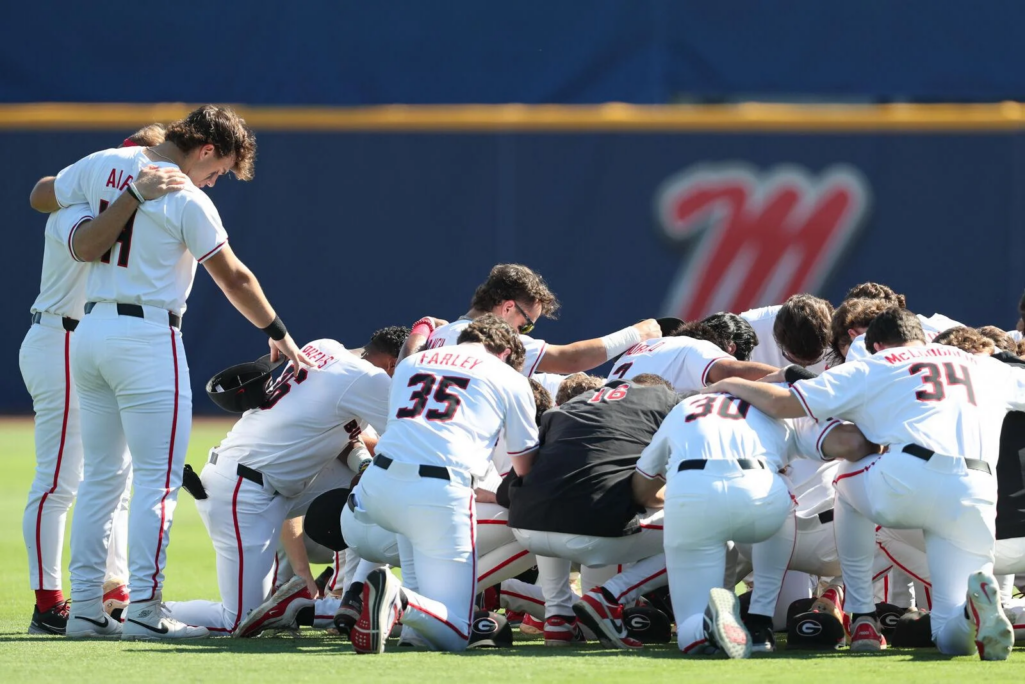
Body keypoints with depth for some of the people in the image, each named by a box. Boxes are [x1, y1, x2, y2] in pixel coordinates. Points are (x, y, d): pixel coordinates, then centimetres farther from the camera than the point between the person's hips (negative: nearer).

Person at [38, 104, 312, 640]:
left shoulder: (105, 165, 6)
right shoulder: (186, 200, -11)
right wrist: (278, 335, 6)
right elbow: (234, 279, -5)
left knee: (102, 474, 13)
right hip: (146, 333, -7)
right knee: (158, 477, -3)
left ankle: (84, 607, 11)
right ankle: (143, 611, -7)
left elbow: (40, 195, 22)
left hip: (90, 329, 7)